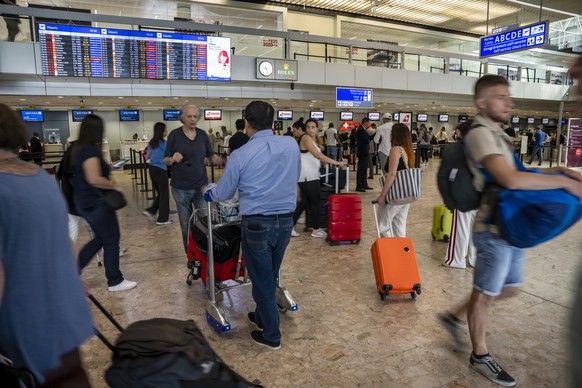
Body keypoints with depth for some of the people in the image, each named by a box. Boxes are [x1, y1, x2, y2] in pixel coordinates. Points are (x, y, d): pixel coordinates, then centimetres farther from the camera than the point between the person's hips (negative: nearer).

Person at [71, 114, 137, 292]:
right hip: (96, 203, -10)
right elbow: (94, 179, -30)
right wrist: (114, 186, -17)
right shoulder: (90, 150, -21)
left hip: (85, 202, 10)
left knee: (100, 239, 21)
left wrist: (106, 167, 23)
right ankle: (115, 281, 16)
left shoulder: (78, 147, 9)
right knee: (111, 241, 4)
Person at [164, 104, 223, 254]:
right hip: (181, 187, -2)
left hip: (201, 185, 2)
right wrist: (173, 159, -25)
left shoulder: (203, 134, 4)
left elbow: (211, 157, 9)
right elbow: (166, 160, -3)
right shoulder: (174, 135, -6)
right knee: (186, 224, 9)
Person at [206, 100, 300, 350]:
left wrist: (210, 191, 25)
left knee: (262, 280, 11)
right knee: (271, 276, 22)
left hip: (257, 224, -4)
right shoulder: (291, 145, -1)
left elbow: (223, 194, 2)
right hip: (286, 221, 5)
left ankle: (271, 336, 26)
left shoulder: (241, 155, -11)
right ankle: (262, 316, 43)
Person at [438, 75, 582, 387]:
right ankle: (480, 356, 27)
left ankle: (455, 316, 35)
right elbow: (511, 180, -29)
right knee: (485, 294, 7)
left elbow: (515, 173, 20)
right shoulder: (480, 134, -18)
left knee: (509, 289, 21)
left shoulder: (496, 134, 14)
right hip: (495, 230, -9)